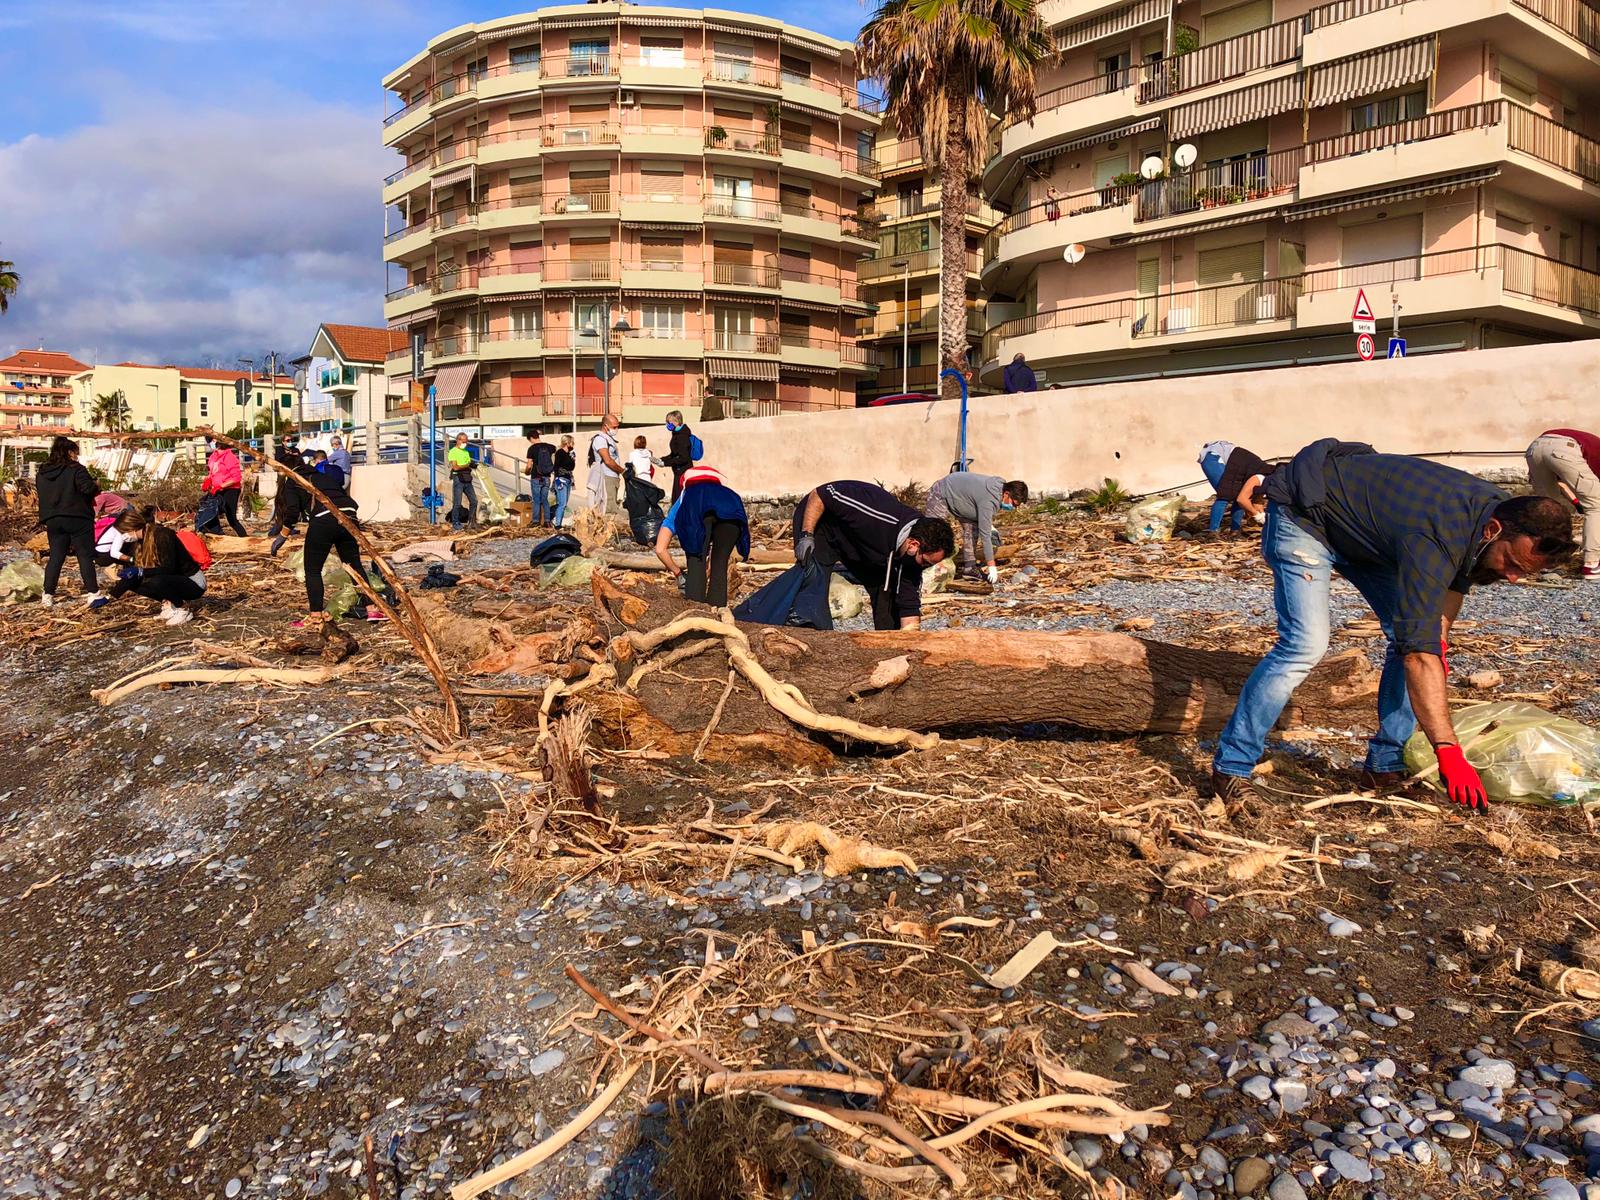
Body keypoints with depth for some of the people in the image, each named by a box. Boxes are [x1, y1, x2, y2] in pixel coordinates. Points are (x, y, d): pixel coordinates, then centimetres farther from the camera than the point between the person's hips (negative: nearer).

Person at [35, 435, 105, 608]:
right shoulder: (76, 469, -11)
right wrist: (96, 486, -1)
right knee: (85, 556, 0)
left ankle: (48, 595, 8)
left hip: (53, 521, 6)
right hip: (78, 519, -6)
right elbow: (89, 488, -22)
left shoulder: (42, 473, 10)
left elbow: (41, 495, 17)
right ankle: (92, 593, -3)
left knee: (55, 558, 10)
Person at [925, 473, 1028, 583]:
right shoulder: (988, 500, -38)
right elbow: (985, 534, -36)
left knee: (972, 528, -1)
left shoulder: (1001, 484, -10)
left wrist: (991, 526, -1)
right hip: (940, 496, -9)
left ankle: (969, 567, 0)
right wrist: (991, 567, -35)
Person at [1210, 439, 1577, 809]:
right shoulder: (1434, 537, -39)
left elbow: (1457, 576, 14)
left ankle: (1384, 765, 7)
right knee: (1305, 645, -23)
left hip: (1364, 527, 9)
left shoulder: (1501, 510, -12)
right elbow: (1418, 654, -42)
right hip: (1304, 515, -9)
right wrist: (1448, 751, -43)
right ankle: (1230, 766, -14)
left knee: (1410, 634, -3)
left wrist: (1441, 634, 6)